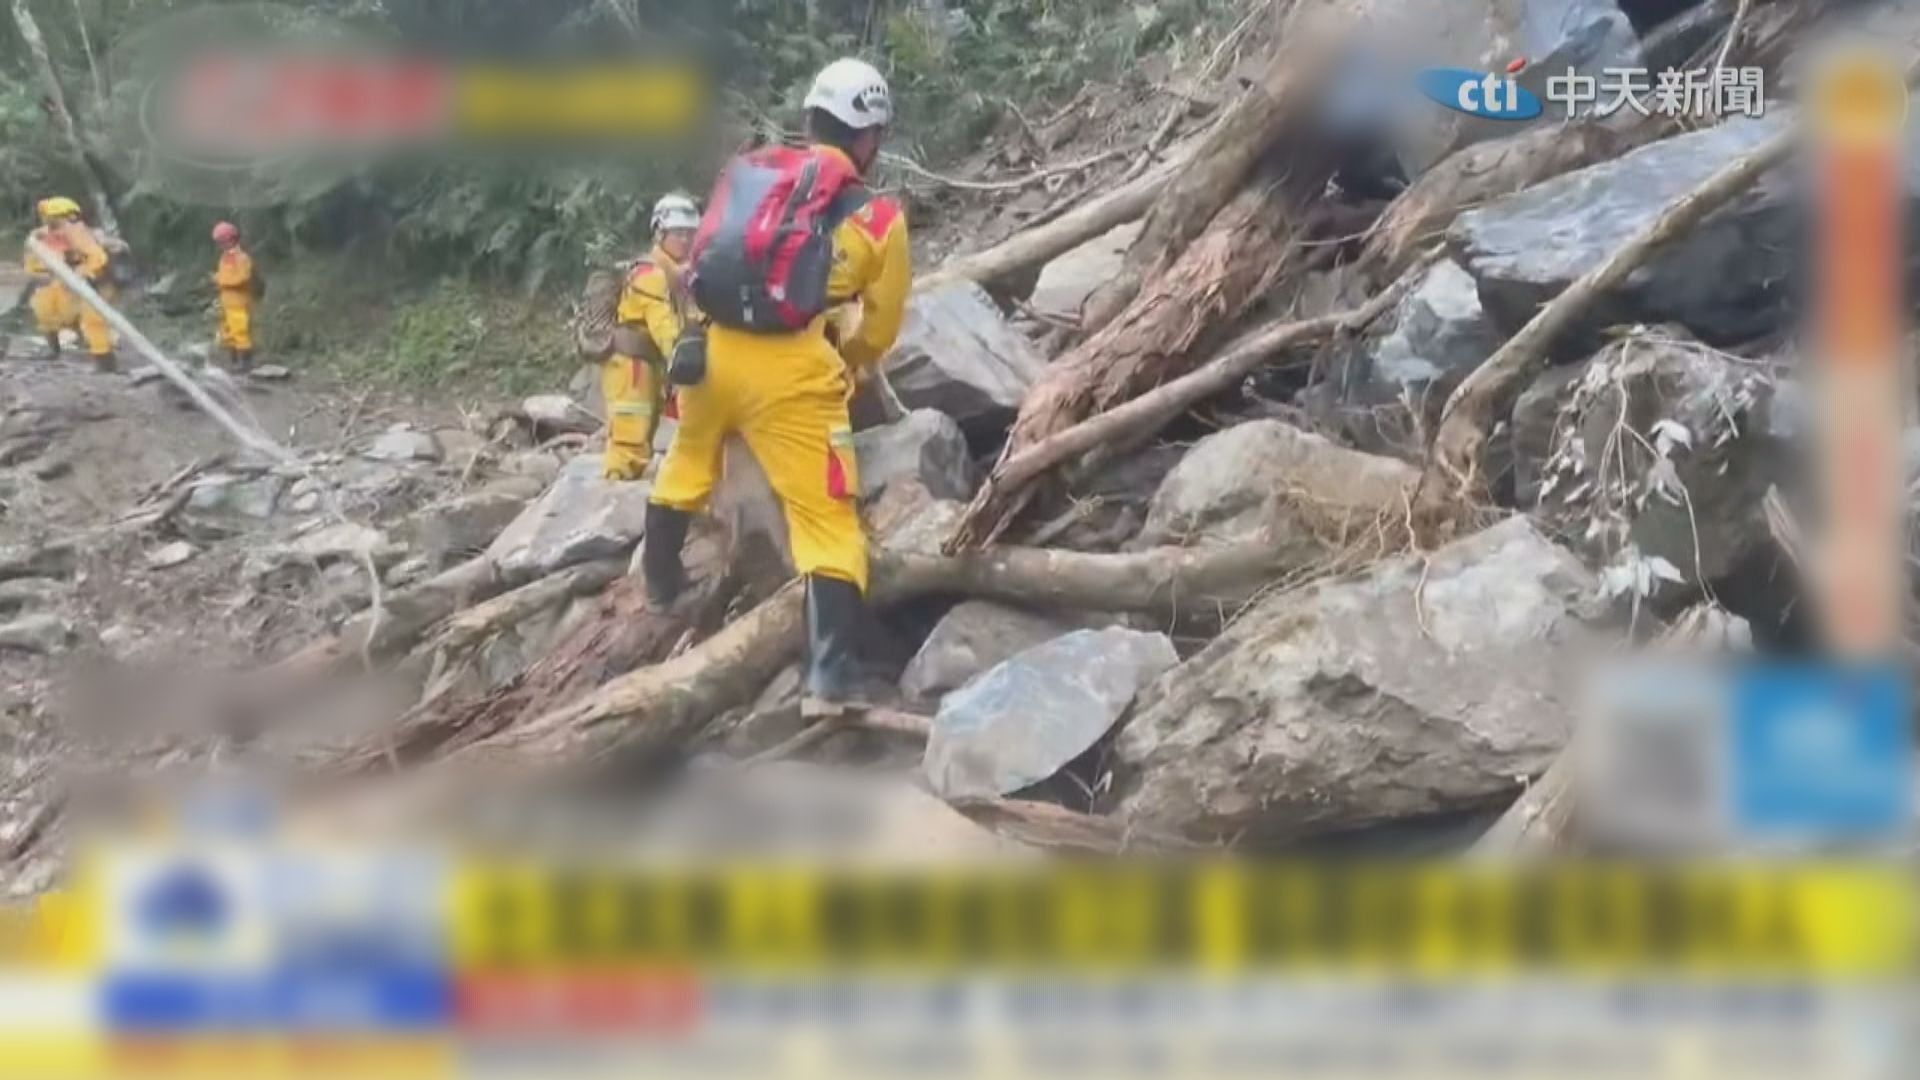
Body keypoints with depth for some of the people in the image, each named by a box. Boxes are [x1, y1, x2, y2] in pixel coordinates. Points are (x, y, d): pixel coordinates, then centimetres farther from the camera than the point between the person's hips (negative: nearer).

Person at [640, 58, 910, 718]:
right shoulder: (879, 217, 4)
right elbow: (880, 329, 11)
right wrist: (841, 364, 30)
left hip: (710, 349, 5)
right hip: (789, 375, -5)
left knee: (688, 462, 33)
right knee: (829, 525, 0)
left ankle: (660, 583, 54)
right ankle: (830, 682, -9)